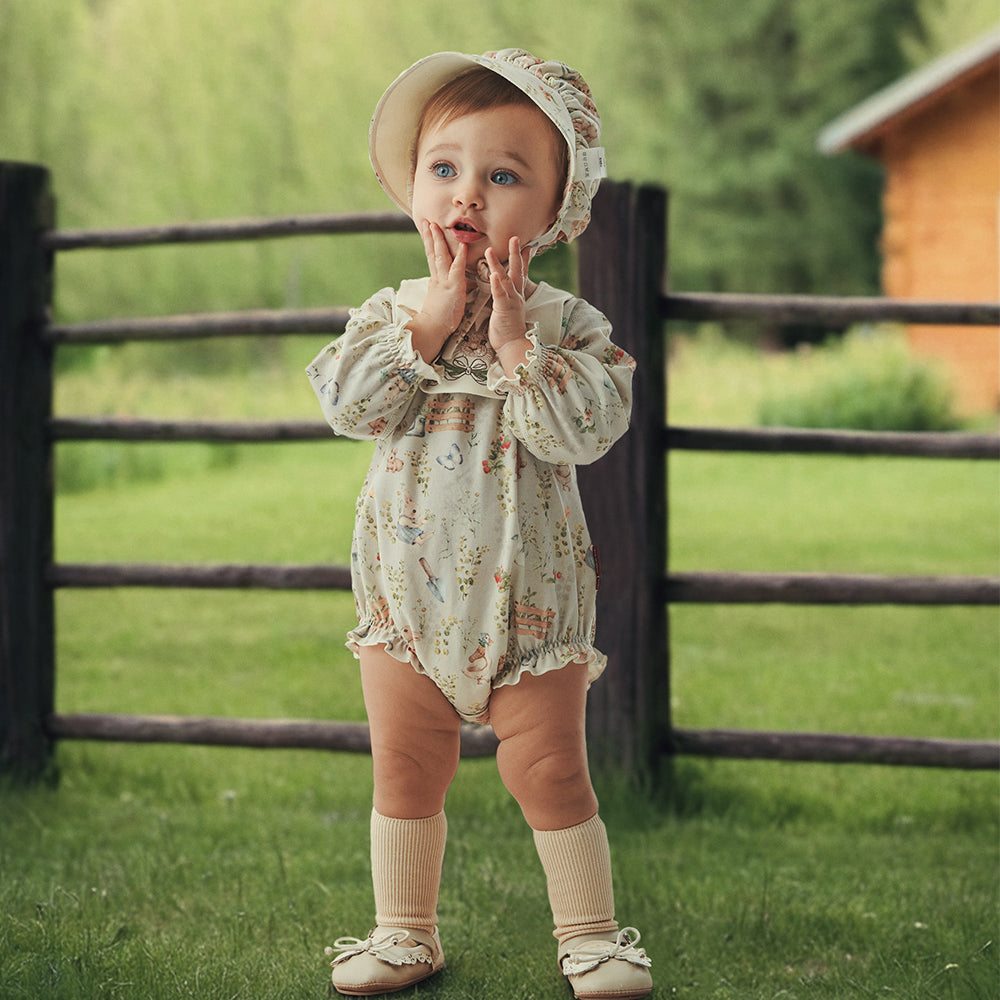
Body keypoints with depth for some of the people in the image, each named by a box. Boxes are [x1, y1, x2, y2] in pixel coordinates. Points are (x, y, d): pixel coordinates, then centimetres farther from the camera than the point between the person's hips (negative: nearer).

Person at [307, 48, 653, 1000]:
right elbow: (348, 403, -16)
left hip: (528, 601, -2)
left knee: (550, 772, 4)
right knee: (404, 772, 11)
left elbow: (586, 429, -19)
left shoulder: (567, 324, -7)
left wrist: (517, 344, -24)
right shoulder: (388, 315, -1)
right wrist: (429, 323, -20)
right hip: (408, 599, 2)